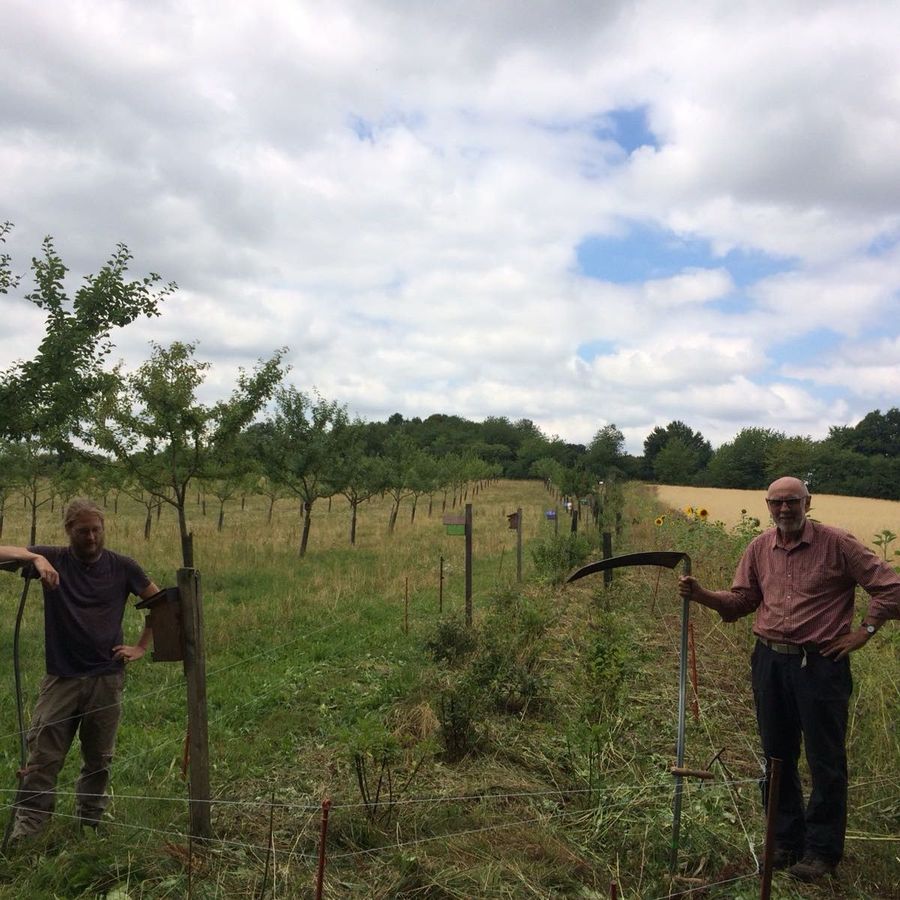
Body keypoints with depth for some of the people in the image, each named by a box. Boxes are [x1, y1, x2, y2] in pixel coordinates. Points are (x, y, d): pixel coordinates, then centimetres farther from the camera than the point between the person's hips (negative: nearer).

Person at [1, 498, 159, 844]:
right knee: (42, 757, -2)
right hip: (61, 677, -1)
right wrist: (35, 558, -32)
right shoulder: (53, 559, -2)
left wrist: (141, 647, 4)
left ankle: (90, 824, 28)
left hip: (107, 678, 1)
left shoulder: (121, 566, -1)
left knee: (99, 759, 12)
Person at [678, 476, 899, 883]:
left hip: (820, 665, -4)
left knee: (826, 762, 7)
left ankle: (822, 849, 23)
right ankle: (786, 840, 31)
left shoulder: (836, 543, -9)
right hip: (770, 662, 5)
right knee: (778, 757, 15)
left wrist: (865, 630, -7)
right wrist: (701, 594, -7)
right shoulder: (759, 548, 5)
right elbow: (740, 601, 8)